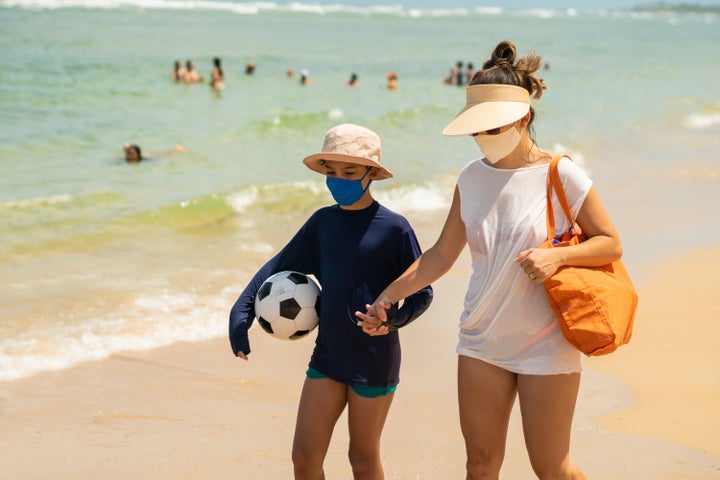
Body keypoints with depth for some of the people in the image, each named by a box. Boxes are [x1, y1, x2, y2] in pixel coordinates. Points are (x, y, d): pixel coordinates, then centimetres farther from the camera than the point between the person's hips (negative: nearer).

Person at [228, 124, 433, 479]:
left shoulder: (393, 228, -10)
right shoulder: (322, 222, 5)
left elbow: (422, 293, -7)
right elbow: (279, 266, 12)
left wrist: (394, 319, -26)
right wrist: (242, 310, 1)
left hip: (374, 362, -4)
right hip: (327, 355, 4)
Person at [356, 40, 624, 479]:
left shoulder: (561, 175, -10)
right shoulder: (473, 178, 3)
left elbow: (611, 244, -5)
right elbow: (442, 255, 9)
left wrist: (557, 255, -22)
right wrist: (387, 297, 1)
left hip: (546, 345, -4)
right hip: (482, 342, 4)